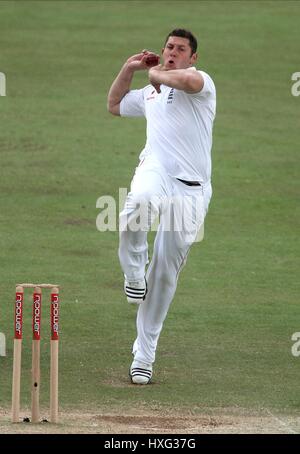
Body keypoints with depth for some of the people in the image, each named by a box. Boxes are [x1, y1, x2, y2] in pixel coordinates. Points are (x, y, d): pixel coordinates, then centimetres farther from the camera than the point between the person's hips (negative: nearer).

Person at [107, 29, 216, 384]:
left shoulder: (202, 81, 7)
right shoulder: (149, 93, 27)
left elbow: (186, 80, -19)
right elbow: (114, 105, 44)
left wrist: (157, 74, 0)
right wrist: (128, 69, 32)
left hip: (191, 188, -3)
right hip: (155, 169, 3)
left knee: (165, 275, 0)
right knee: (139, 203, -38)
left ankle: (144, 356, 8)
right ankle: (134, 272, -13)